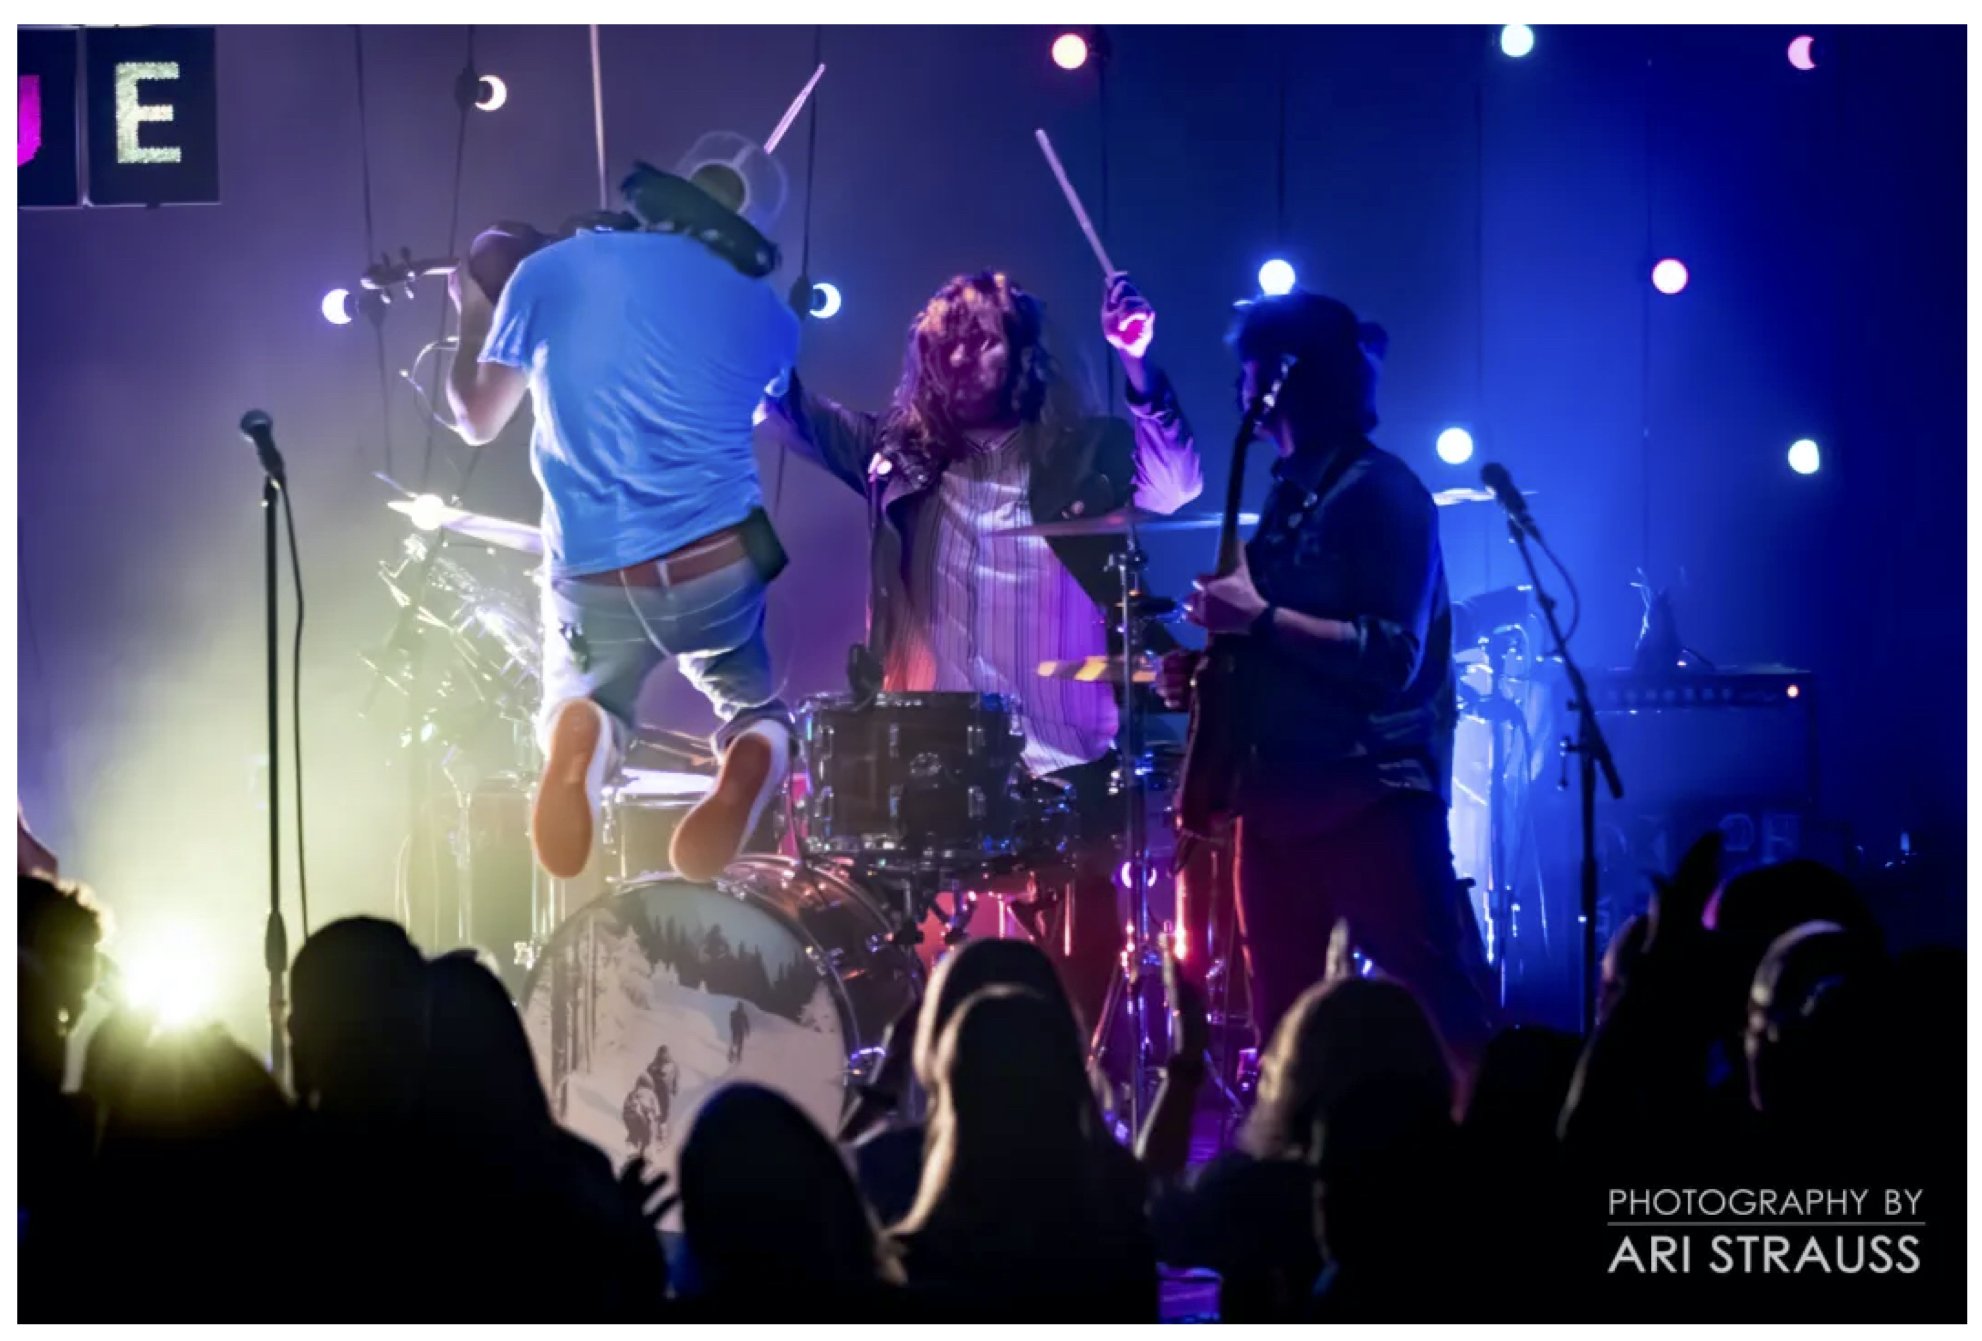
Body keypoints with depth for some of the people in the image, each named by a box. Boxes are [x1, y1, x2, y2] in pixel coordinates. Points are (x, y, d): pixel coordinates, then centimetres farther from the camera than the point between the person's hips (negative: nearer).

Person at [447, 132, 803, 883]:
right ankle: (755, 753, -13)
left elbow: (477, 421, 7)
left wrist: (472, 320, 25)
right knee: (754, 708, 27)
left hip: (595, 582, 0)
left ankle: (581, 733, -13)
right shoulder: (766, 316, 4)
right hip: (722, 568, 0)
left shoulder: (553, 271, 0)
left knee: (578, 706, 27)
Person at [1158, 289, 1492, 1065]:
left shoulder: (1381, 494, -9)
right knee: (1283, 1033, 8)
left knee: (1445, 1025, -10)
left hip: (1371, 799, -9)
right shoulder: (1287, 499, 16)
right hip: (1280, 799, 9)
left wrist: (1259, 617, -19)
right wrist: (1207, 673, 7)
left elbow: (1391, 658, -19)